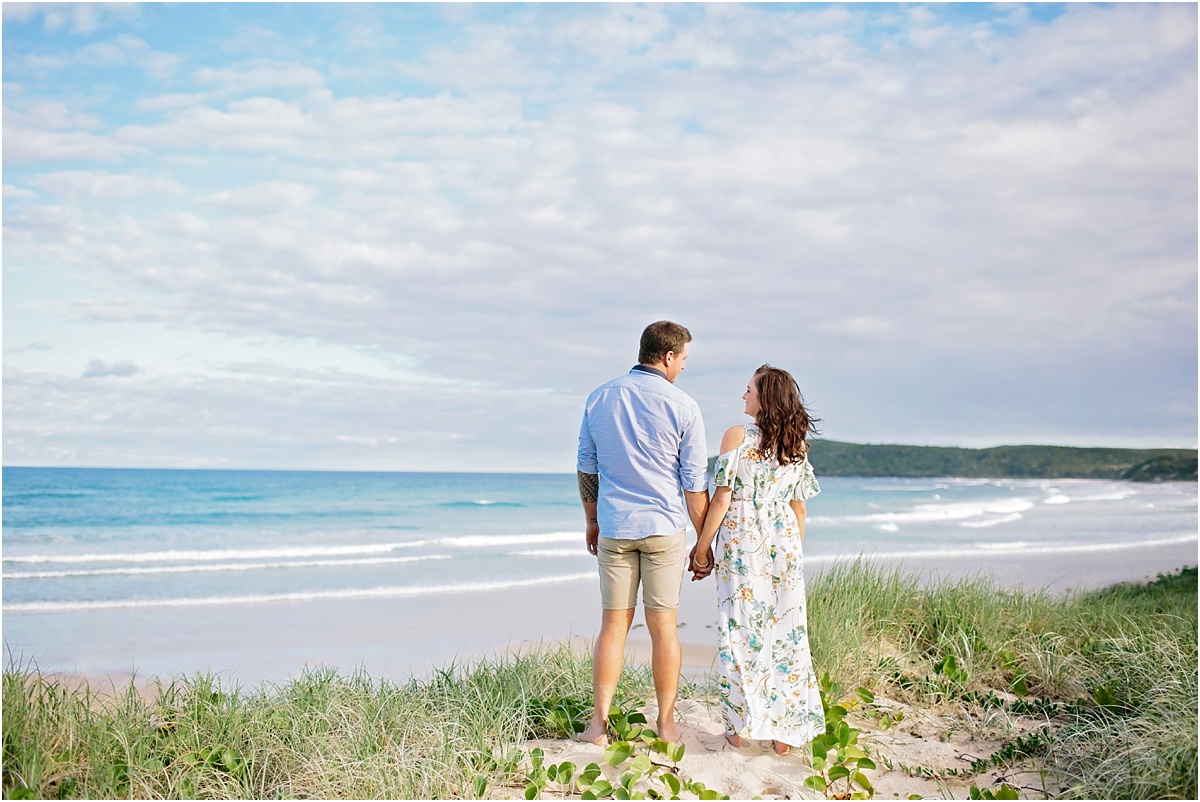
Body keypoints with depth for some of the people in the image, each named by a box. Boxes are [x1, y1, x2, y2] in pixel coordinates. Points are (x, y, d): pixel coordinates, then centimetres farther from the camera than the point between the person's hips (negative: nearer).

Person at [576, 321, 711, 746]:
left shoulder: (599, 399, 4)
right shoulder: (682, 406, -6)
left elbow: (586, 467, 10)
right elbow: (695, 483, -4)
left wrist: (592, 521, 21)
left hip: (614, 528, 3)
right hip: (664, 528, -3)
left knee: (613, 624, 9)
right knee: (663, 626, 6)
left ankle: (599, 724, 8)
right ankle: (666, 724, 15)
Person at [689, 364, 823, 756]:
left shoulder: (737, 437, -8)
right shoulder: (797, 445, 6)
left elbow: (721, 498, -10)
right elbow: (799, 509, 10)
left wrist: (701, 550, -3)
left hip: (741, 544, -4)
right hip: (783, 546, 4)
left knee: (740, 632, 4)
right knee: (785, 633, 8)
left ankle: (740, 726, 8)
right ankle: (784, 730, 12)